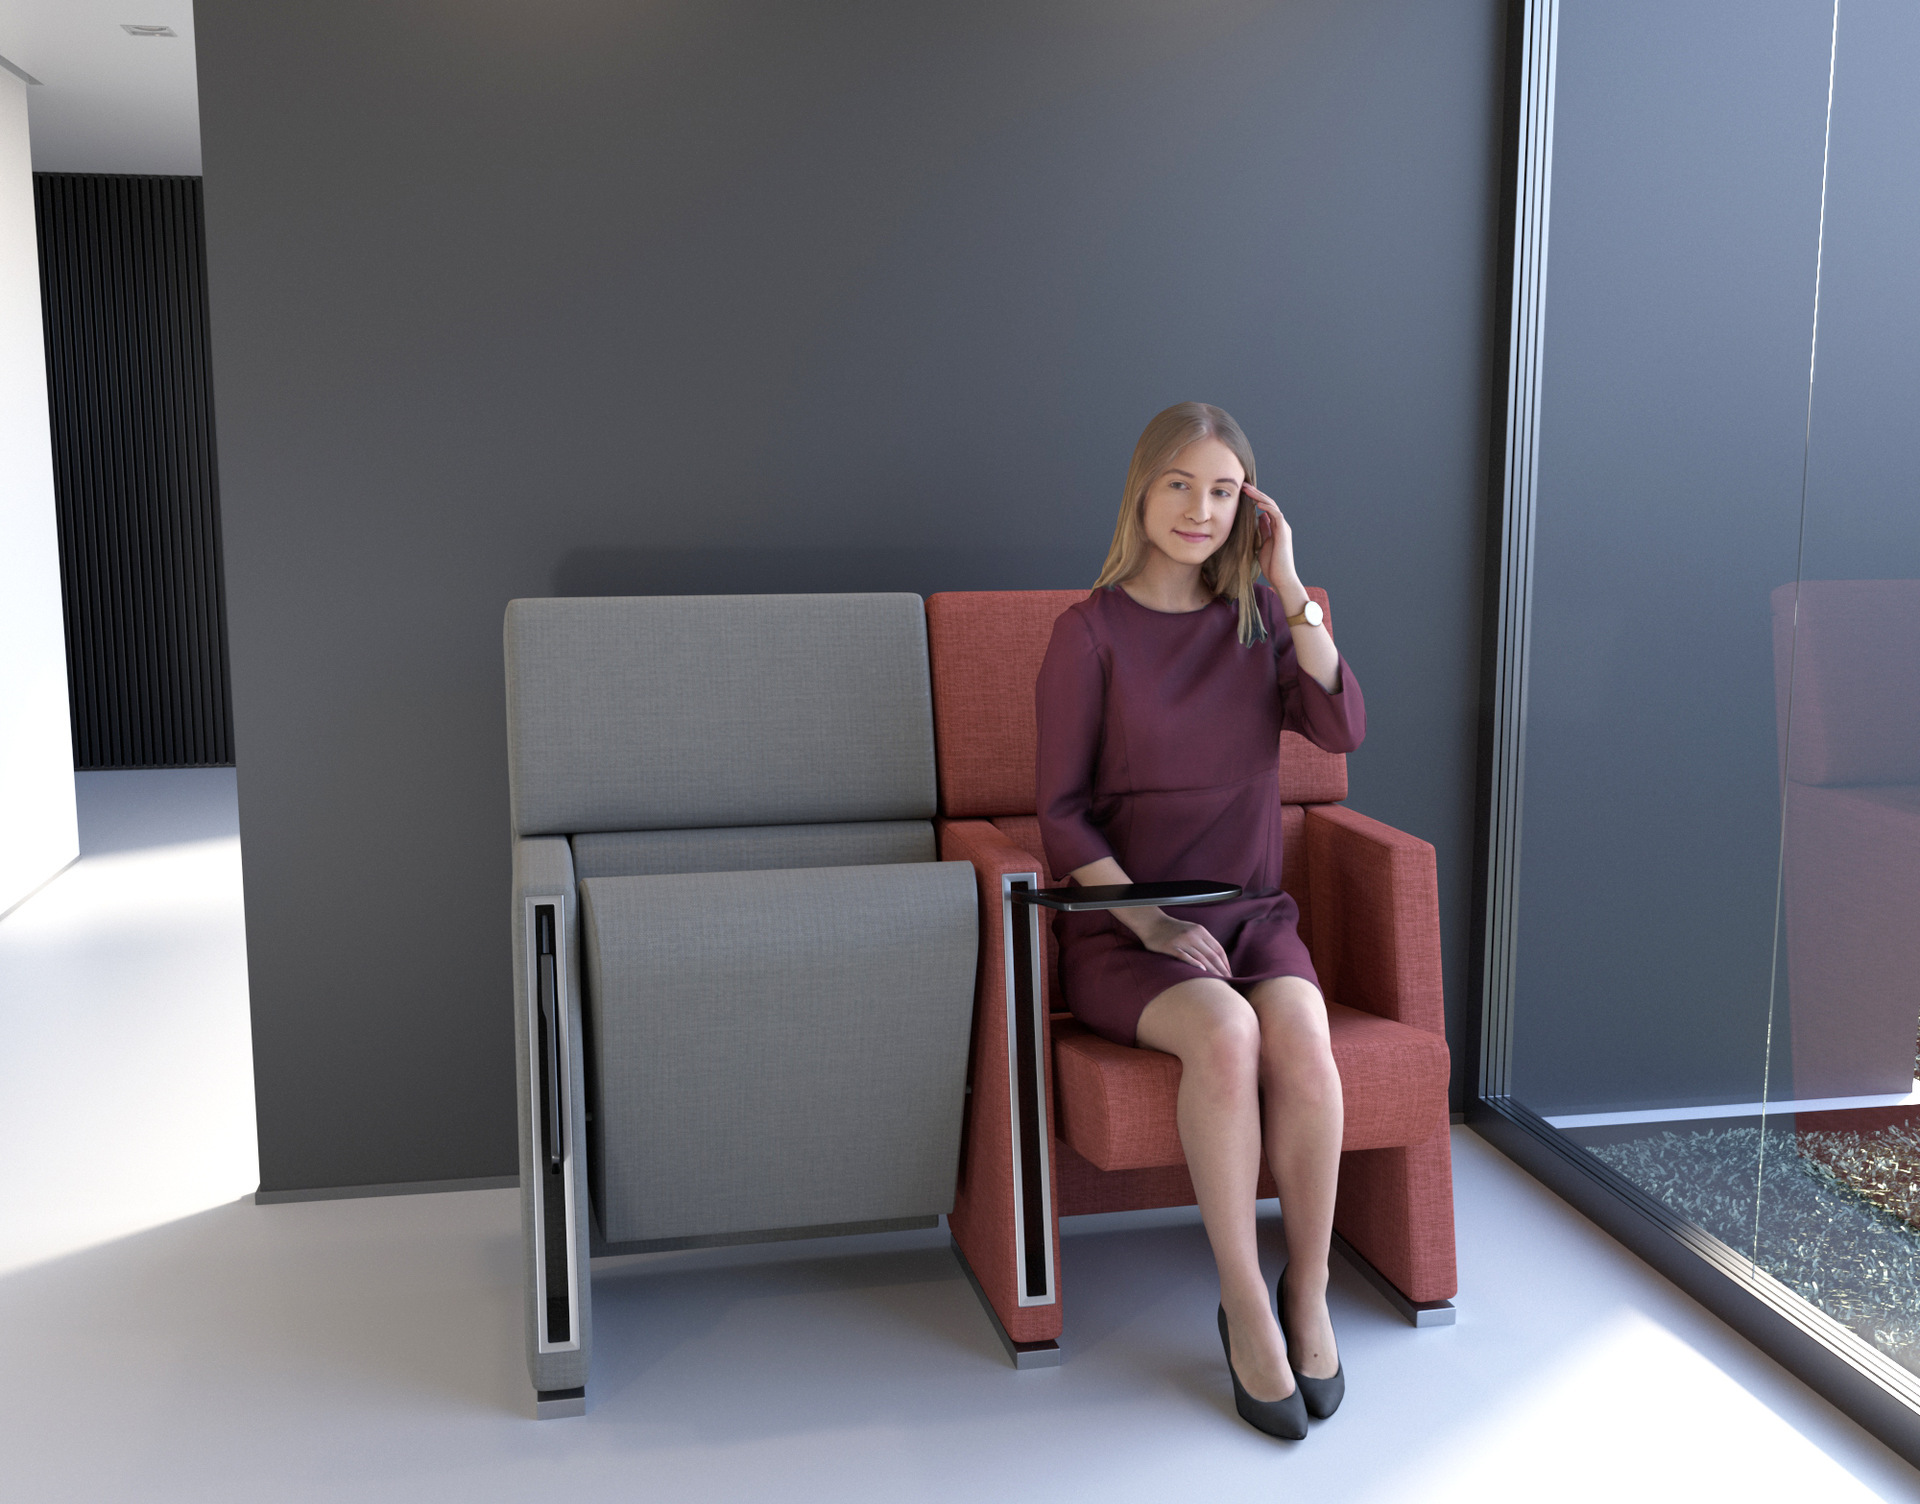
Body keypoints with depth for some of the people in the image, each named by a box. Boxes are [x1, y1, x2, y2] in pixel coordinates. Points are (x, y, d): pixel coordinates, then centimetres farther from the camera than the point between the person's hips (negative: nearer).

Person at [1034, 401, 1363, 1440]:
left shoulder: (1259, 616, 9)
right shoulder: (1091, 632, -3)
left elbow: (1342, 729, -8)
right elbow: (1064, 817, -4)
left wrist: (1288, 585, -9)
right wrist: (1152, 924, -15)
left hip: (1249, 913, 3)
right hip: (1119, 928, -3)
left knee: (1299, 1037, -28)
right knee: (1223, 1033, -33)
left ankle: (1309, 1292, -8)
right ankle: (1245, 1308, -17)